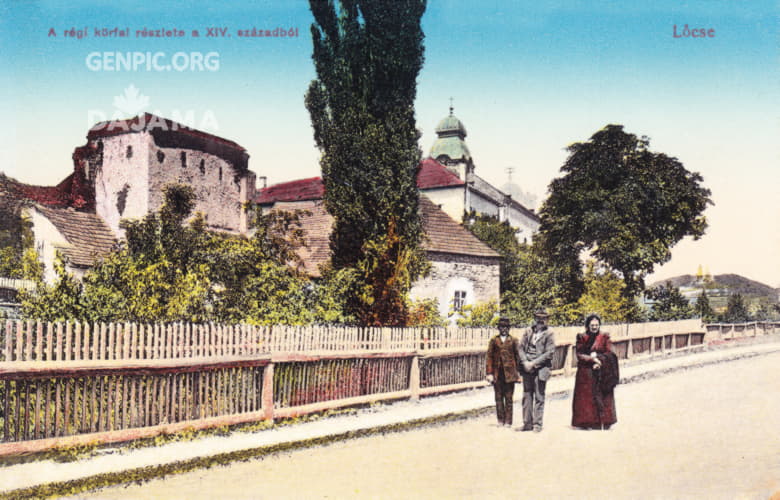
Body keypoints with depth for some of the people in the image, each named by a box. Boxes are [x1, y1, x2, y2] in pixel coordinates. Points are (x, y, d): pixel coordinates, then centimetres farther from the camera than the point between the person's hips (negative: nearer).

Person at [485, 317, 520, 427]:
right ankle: (500, 420, 13)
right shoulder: (494, 341, 6)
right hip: (498, 373, 1)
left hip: (509, 372, -1)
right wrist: (489, 373, -2)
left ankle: (508, 421, 7)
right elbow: (490, 357, 4)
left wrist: (518, 372, 3)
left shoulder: (513, 341, 5)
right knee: (499, 397, 5)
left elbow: (517, 356, 7)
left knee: (508, 397, 1)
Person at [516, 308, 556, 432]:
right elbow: (520, 347, 8)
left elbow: (549, 353, -9)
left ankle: (537, 424, 6)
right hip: (527, 368, 4)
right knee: (527, 396, 8)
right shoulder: (528, 331, 11)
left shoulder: (549, 334, -2)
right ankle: (527, 423, 16)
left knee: (539, 397, 0)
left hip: (541, 369, -4)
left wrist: (533, 363, -13)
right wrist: (525, 362, -8)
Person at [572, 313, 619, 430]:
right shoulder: (582, 337, 4)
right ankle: (587, 422, 2)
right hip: (586, 372, 0)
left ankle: (603, 422, 2)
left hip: (602, 371, 0)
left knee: (602, 396, -2)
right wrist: (592, 359, -13)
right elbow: (579, 354, -1)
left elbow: (609, 353, 0)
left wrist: (598, 358, -14)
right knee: (586, 396, -2)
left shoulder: (604, 337, 5)